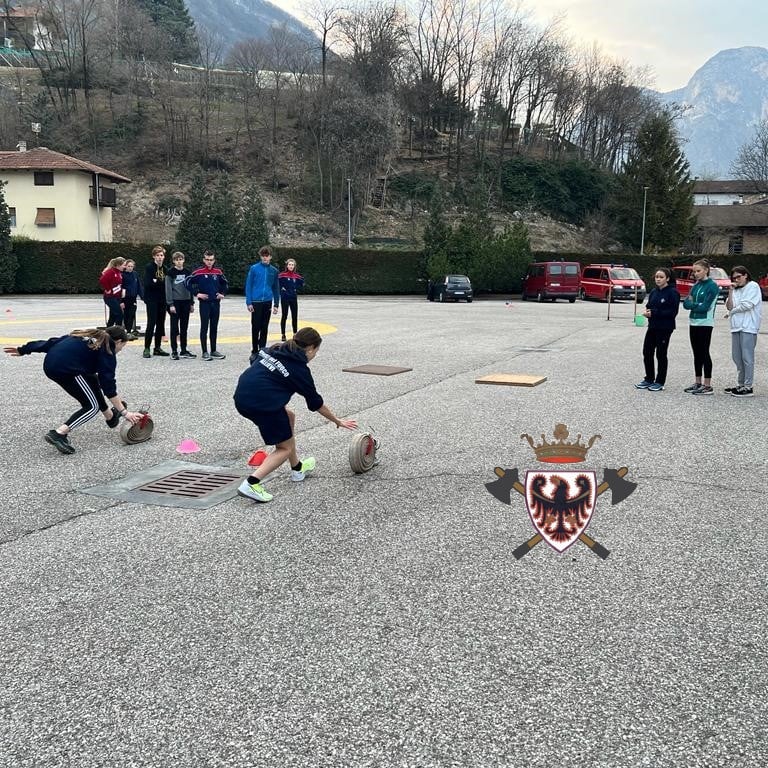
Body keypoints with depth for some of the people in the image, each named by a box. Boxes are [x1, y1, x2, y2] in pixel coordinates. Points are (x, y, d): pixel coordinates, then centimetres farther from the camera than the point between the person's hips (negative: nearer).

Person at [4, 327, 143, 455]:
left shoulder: (92, 337, 24)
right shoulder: (106, 352, 4)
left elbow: (56, 342, 22)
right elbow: (108, 385, -2)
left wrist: (24, 350, 26)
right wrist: (124, 412, -1)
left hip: (50, 361, 9)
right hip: (65, 368, -9)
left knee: (93, 380, 28)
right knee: (92, 406, 1)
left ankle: (110, 417, 40)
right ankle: (59, 433, -13)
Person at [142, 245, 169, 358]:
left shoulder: (165, 268, 11)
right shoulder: (149, 267, -7)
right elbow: (147, 283, -17)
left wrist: (156, 282, -9)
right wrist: (162, 283, -13)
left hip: (162, 300, 6)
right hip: (152, 299, -6)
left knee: (161, 323, 8)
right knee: (151, 323, -9)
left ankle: (157, 348, 17)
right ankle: (147, 349, -3)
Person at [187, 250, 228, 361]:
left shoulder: (218, 272, 7)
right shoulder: (199, 272, -6)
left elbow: (225, 283, 20)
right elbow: (188, 282, -5)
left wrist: (223, 294, 7)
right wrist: (196, 293, -9)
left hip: (216, 303, 4)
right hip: (204, 303, -4)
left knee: (214, 327, 10)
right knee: (204, 328, -2)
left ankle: (213, 351, 18)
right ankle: (205, 352, 2)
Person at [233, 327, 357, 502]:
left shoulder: (275, 350, 16)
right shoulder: (299, 368, -2)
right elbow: (315, 402, 6)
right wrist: (337, 421, 19)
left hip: (242, 396, 8)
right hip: (262, 404, -8)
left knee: (288, 417, 27)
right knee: (285, 448, 8)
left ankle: (297, 469, 35)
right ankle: (251, 483, -13)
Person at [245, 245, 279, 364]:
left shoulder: (273, 271, 6)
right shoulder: (254, 268, -3)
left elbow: (276, 288, 11)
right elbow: (248, 285, -3)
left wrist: (276, 304, 9)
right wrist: (249, 302, -8)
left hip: (267, 302, 3)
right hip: (256, 302, -3)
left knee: (264, 327, 8)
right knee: (255, 327, 0)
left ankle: (262, 350, 17)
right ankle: (254, 351, 10)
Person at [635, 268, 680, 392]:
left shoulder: (672, 292, -10)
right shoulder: (653, 292, 10)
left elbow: (673, 311, -17)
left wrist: (654, 313, -20)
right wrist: (647, 312, -7)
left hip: (665, 328, -6)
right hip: (652, 327, 6)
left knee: (661, 354, 2)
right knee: (647, 352, 7)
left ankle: (660, 382, 14)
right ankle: (649, 379, 21)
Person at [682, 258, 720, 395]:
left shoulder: (712, 286, -9)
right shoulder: (696, 285, 12)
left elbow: (705, 307, -17)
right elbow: (686, 303, 4)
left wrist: (692, 304, -5)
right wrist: (696, 305, -13)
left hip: (705, 323, -7)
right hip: (694, 322, 7)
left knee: (704, 353, -5)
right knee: (697, 353, 11)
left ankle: (708, 386, -2)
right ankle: (698, 383, 19)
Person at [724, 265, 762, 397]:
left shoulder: (753, 286, 0)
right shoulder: (736, 290, 20)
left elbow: (747, 305, -10)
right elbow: (729, 306, 8)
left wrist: (731, 312, 2)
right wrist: (731, 291, 1)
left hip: (748, 327, -7)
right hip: (736, 326, 7)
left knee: (747, 357, -8)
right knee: (737, 357, 9)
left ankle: (748, 387, -7)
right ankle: (741, 385, 18)